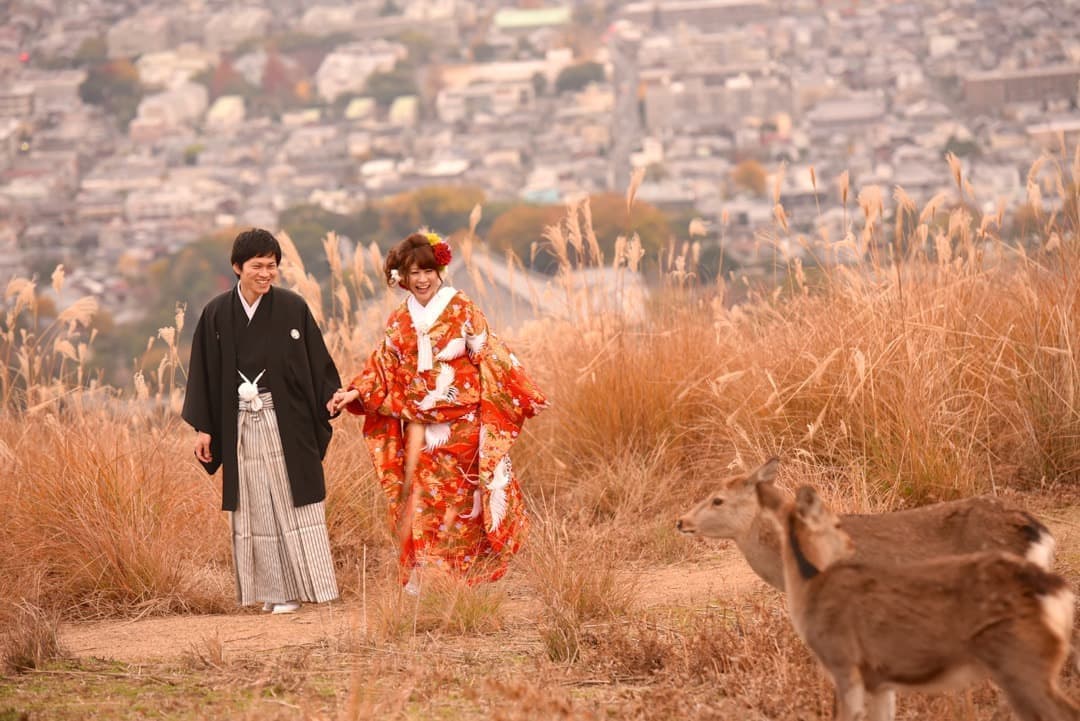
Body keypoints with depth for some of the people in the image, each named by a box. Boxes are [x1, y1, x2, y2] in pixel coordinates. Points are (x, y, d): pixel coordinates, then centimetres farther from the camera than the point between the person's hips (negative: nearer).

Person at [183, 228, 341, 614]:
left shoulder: (293, 308, -2)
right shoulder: (217, 314, 2)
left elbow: (317, 364, 2)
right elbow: (205, 372, 6)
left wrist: (331, 403, -6)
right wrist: (203, 428, 4)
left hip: (287, 423, -1)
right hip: (241, 426, 2)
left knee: (295, 505, -1)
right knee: (255, 509, 4)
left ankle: (302, 586, 5)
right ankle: (274, 592, 9)